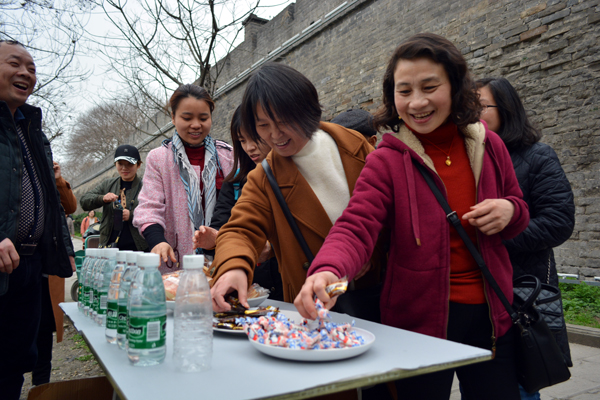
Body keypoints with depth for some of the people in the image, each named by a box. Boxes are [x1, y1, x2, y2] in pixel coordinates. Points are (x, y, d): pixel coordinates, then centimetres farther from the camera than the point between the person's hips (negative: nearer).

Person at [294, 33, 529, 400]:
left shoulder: (488, 146, 0)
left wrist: (509, 210, -10)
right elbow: (356, 227, -24)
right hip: (420, 318, -3)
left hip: (490, 315, 4)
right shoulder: (387, 160, -12)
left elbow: (519, 210, 15)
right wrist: (328, 270, -45)